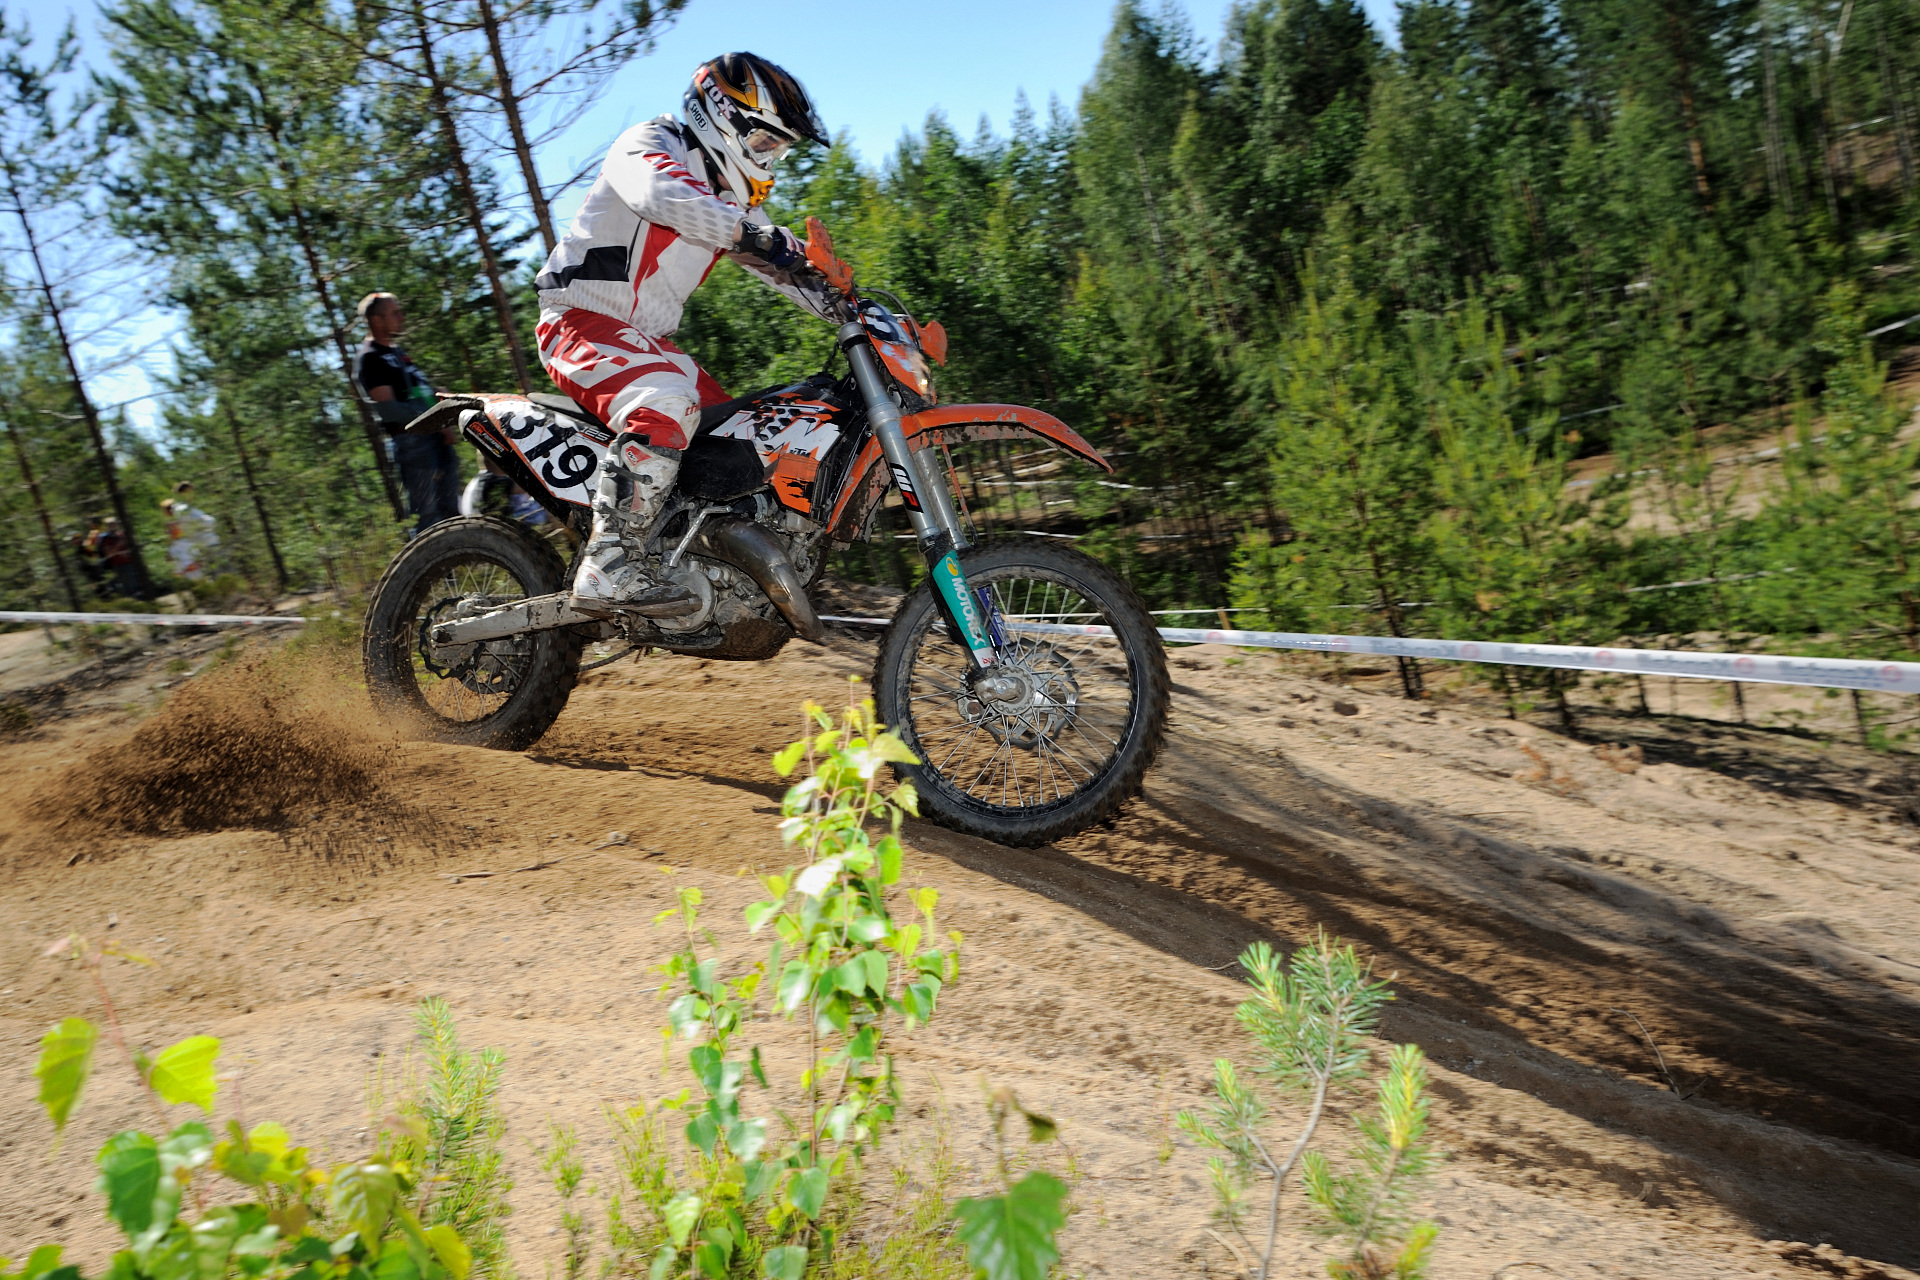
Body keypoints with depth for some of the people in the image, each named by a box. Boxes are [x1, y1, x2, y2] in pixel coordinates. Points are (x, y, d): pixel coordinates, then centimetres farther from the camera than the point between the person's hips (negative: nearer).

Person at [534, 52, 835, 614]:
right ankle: (606, 568, -37)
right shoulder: (649, 143, -7)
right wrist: (753, 234, -44)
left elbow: (794, 271, 16)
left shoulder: (734, 198, 16)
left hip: (647, 337, 9)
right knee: (667, 403, -35)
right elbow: (659, 193, -32)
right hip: (581, 318, -9)